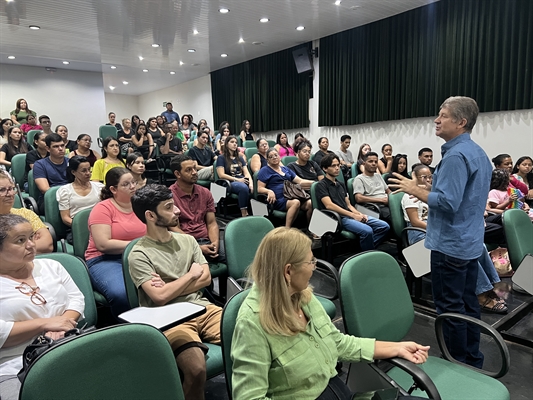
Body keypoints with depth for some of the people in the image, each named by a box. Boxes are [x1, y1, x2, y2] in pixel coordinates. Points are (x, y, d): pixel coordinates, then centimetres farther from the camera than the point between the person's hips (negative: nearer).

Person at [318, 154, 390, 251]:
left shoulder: (341, 184, 25)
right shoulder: (322, 185, 0)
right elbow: (329, 205, -14)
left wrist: (359, 214, 0)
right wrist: (353, 215, -15)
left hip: (351, 215, 8)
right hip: (340, 218, -8)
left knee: (384, 226, -7)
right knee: (367, 230, -31)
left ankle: (368, 249, -9)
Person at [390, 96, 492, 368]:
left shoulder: (456, 155, -20)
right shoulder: (478, 153, 12)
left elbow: (448, 202, -27)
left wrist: (415, 190, -15)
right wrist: (421, 190, 18)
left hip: (450, 244, -10)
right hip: (470, 241, 10)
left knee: (450, 307, 2)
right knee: (467, 302, 18)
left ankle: (458, 366, 15)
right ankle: (472, 360, 30)